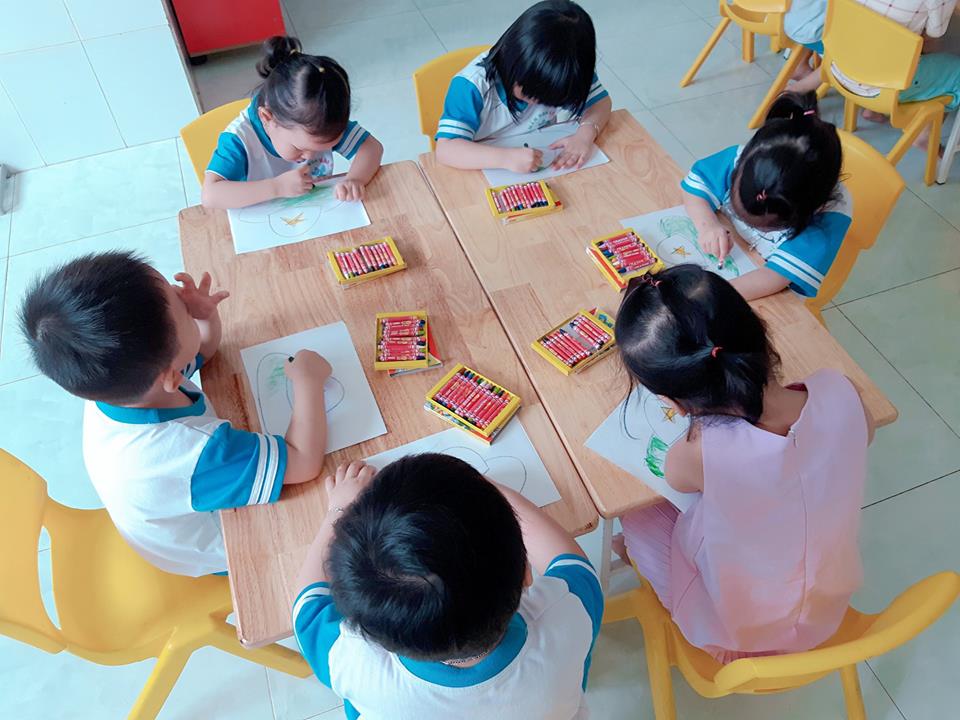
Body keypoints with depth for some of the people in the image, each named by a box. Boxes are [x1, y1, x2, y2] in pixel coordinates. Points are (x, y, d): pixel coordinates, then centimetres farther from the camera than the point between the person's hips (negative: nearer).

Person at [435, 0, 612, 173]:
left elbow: (600, 101, -3)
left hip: (548, 170, 4)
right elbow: (445, 149, -33)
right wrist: (506, 157, -47)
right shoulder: (473, 85, -27)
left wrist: (586, 133, -26)